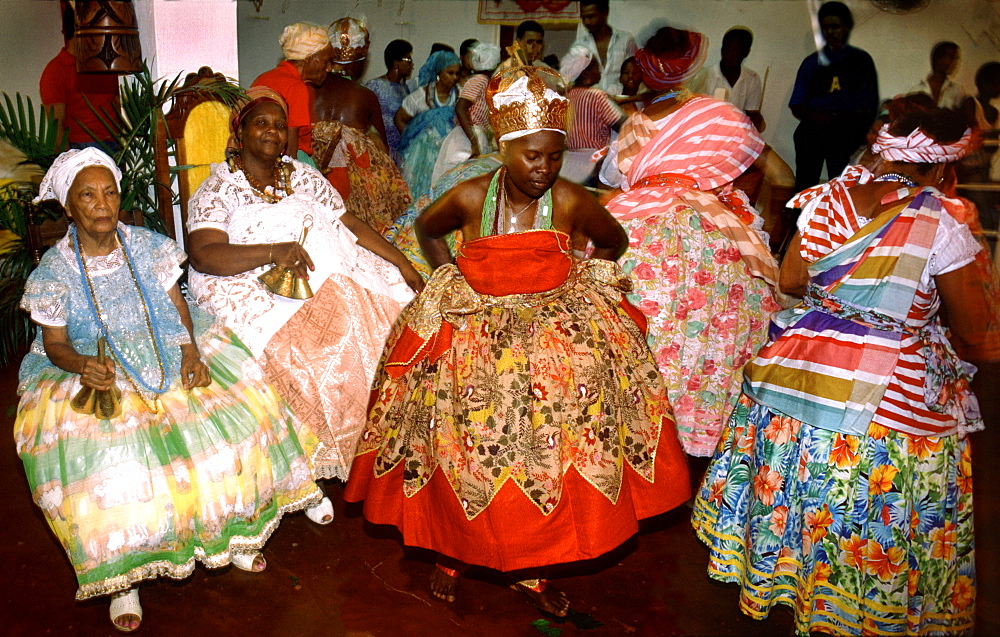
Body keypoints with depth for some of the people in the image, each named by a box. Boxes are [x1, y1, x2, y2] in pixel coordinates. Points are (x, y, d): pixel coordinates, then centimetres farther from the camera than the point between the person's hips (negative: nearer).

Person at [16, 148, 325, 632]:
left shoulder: (147, 246, 3)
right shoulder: (54, 271, -3)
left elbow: (178, 307, 3)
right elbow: (55, 343, -3)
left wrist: (191, 351, -16)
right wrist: (82, 366, -26)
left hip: (166, 356, 3)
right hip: (92, 373, -2)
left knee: (233, 411, -17)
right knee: (105, 460, -29)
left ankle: (226, 530, 4)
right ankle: (121, 575, -8)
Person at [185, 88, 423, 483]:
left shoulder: (302, 176, 20)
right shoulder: (218, 189, 4)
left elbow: (349, 224, 16)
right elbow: (203, 255, -11)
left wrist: (403, 264, 6)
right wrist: (273, 251, -26)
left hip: (331, 277, 5)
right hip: (260, 290, -5)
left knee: (394, 305, -19)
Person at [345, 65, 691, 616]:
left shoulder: (570, 202, -5)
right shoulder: (470, 198, -5)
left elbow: (613, 241, 15)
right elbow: (426, 230, 16)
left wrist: (576, 279, 8)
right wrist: (453, 280, 9)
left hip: (556, 321, 0)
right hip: (475, 322, 0)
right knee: (463, 414, -18)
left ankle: (528, 563, 3)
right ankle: (451, 546, 9)